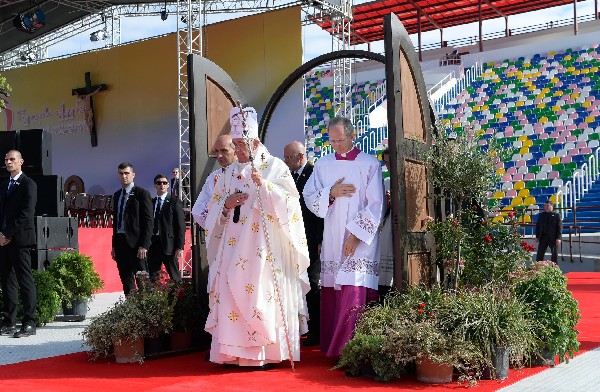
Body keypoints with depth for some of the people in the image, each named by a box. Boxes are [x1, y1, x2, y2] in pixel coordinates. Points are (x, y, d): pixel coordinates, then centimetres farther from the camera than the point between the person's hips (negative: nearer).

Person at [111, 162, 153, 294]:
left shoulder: (142, 193, -4)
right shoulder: (117, 195, 17)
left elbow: (148, 221, -9)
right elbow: (116, 221, 19)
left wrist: (144, 245, -15)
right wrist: (114, 245, 14)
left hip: (136, 243, -7)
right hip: (120, 242, 7)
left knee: (142, 280, -5)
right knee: (126, 280, 9)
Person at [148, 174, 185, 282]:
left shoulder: (175, 202, 0)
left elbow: (181, 226, -4)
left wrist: (180, 247, -11)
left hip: (168, 243, -4)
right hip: (153, 243, 5)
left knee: (174, 276, -1)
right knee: (153, 276, 5)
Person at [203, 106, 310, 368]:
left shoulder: (275, 167, 2)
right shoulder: (229, 173, 17)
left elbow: (288, 202, -7)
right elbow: (214, 209, 18)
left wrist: (264, 184, -19)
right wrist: (226, 205, -3)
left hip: (264, 247, -5)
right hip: (234, 246, 5)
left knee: (260, 293, -10)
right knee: (232, 293, -2)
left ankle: (263, 352, -4)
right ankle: (236, 352, 3)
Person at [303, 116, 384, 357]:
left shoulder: (369, 164, 1)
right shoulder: (323, 165, 13)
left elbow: (375, 205, -5)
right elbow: (309, 198, 10)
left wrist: (356, 234, -11)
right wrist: (331, 193, -8)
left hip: (361, 240, -4)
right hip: (331, 241, 4)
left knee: (355, 294, -11)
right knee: (331, 294, 4)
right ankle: (332, 347, 14)